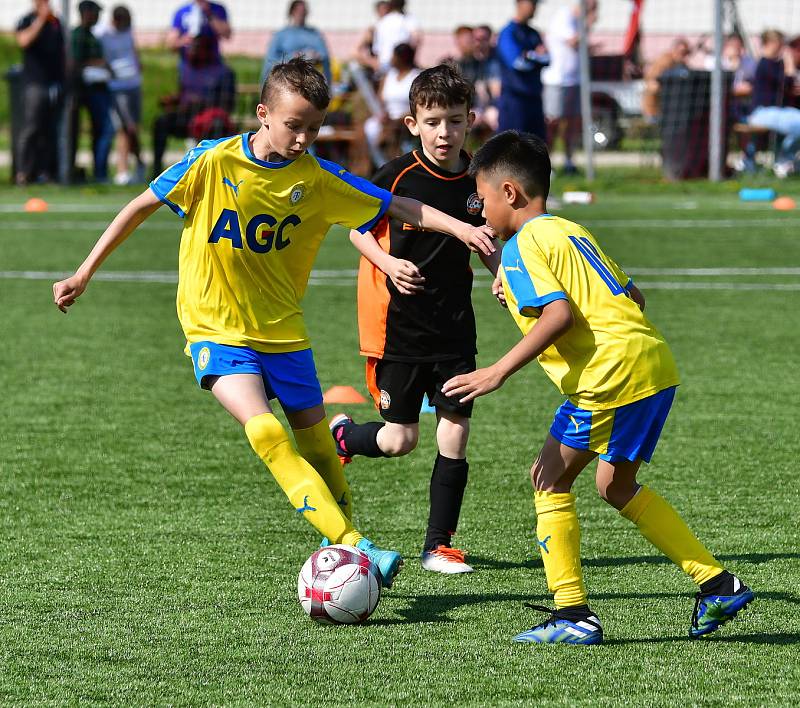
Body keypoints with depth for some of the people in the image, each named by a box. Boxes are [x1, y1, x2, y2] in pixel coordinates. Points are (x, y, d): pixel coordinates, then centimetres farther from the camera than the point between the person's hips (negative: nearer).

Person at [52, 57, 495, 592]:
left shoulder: (317, 180, -3)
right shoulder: (213, 162, -11)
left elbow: (398, 207, 2)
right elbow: (142, 207, -1)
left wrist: (461, 228, -11)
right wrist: (84, 276, 2)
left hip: (283, 332, 4)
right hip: (217, 328, -4)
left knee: (316, 446, 7)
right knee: (263, 429, -25)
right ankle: (353, 546, -28)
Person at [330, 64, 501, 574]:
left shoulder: (475, 182, 0)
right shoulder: (398, 176, -11)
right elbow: (357, 227, 0)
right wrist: (388, 264, -18)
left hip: (455, 327, 3)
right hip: (398, 325, -3)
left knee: (456, 434, -2)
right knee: (400, 440, 1)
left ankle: (439, 546, 10)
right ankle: (340, 436, 35)